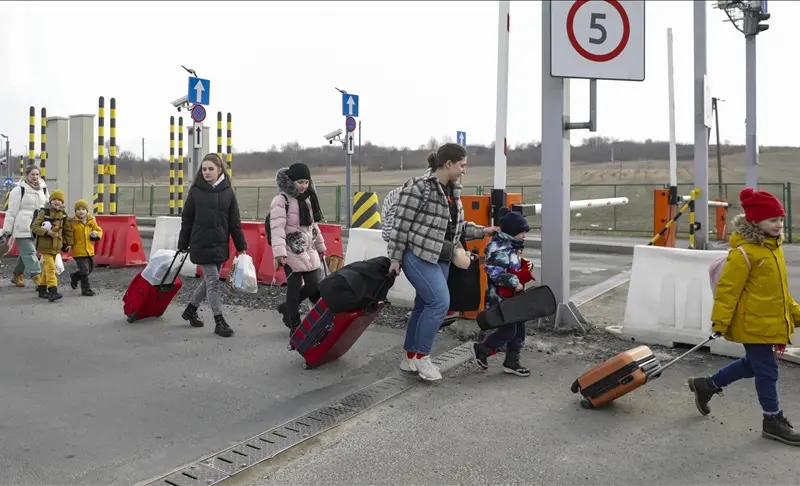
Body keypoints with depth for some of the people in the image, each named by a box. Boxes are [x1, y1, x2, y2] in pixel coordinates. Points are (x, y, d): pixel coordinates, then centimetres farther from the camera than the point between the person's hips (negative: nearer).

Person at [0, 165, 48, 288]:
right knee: (29, 253, -10)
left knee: (26, 254, 15)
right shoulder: (19, 190, -7)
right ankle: (39, 280, -17)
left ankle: (17, 276, 33)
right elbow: (11, 212, -6)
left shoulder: (43, 189, 10)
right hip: (22, 229, -6)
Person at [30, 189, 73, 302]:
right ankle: (52, 291, -20)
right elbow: (34, 226, -11)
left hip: (56, 246, 6)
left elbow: (67, 229, 16)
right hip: (45, 245, -6)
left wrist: (69, 243, 14)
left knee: (46, 268, 16)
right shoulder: (44, 212, -7)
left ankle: (42, 289, 26)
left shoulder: (63, 214, 8)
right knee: (50, 267, -15)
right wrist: (47, 232, -23)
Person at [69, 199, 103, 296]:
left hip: (89, 250, 6)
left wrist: (96, 234, -11)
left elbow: (99, 230, 11)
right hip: (79, 251, -6)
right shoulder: (72, 222, -9)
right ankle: (86, 289, 7)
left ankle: (75, 277, 44)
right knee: (84, 271, -6)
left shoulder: (91, 221, 4)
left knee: (90, 268, 20)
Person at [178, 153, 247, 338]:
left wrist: (241, 246, 1)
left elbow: (235, 221, 4)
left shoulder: (228, 192, 2)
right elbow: (186, 220, 2)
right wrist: (182, 245, 2)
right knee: (213, 281, -5)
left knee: (209, 280, 13)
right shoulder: (196, 191, -3)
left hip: (220, 246, 4)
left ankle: (190, 310, 35)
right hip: (201, 245, -3)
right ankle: (219, 322, 4)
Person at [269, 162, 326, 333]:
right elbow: (277, 228, -20)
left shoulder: (308, 198, 13)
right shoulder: (281, 200, -12)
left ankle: (287, 308, 28)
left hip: (309, 250, 7)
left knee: (315, 284, 5)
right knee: (295, 288, -1)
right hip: (292, 252, -7)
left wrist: (320, 246, 25)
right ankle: (295, 326, 12)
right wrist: (279, 253, -30)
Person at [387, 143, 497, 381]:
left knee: (424, 305, 12)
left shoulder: (453, 189, 10)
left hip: (441, 258, 9)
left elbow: (457, 225, 18)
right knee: (440, 302, -15)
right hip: (418, 255, -8)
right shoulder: (419, 187, -16)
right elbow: (401, 225, -14)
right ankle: (421, 356, 0)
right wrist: (395, 258, -12)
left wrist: (482, 231, 7)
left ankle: (410, 358, 24)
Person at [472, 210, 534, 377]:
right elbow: (496, 273, -27)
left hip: (514, 297, 10)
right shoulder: (499, 248, -19)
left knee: (519, 330, 12)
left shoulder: (513, 246, 13)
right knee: (508, 331, -6)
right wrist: (514, 283, -22)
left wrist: (527, 265, 7)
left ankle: (512, 363, 24)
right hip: (501, 299, -10)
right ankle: (481, 350, 15)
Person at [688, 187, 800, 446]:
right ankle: (773, 420, 17)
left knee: (753, 364, 20)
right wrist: (720, 322, -21)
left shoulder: (774, 247, 9)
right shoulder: (745, 252, -20)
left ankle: (707, 385, 33)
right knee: (767, 370, 1)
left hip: (770, 321, 10)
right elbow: (728, 289, -21)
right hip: (754, 323, -10)